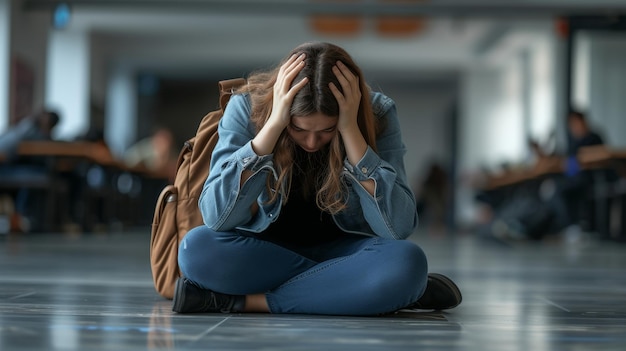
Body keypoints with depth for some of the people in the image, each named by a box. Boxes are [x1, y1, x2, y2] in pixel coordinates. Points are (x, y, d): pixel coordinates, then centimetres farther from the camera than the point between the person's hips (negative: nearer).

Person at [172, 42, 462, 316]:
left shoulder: (377, 114, -17)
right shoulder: (246, 108, -17)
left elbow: (399, 228, -26)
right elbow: (216, 217, -28)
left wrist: (350, 130, -32)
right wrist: (274, 125, -34)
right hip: (265, 250, 1)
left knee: (407, 262, -34)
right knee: (196, 248, -32)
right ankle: (356, 291, -21)